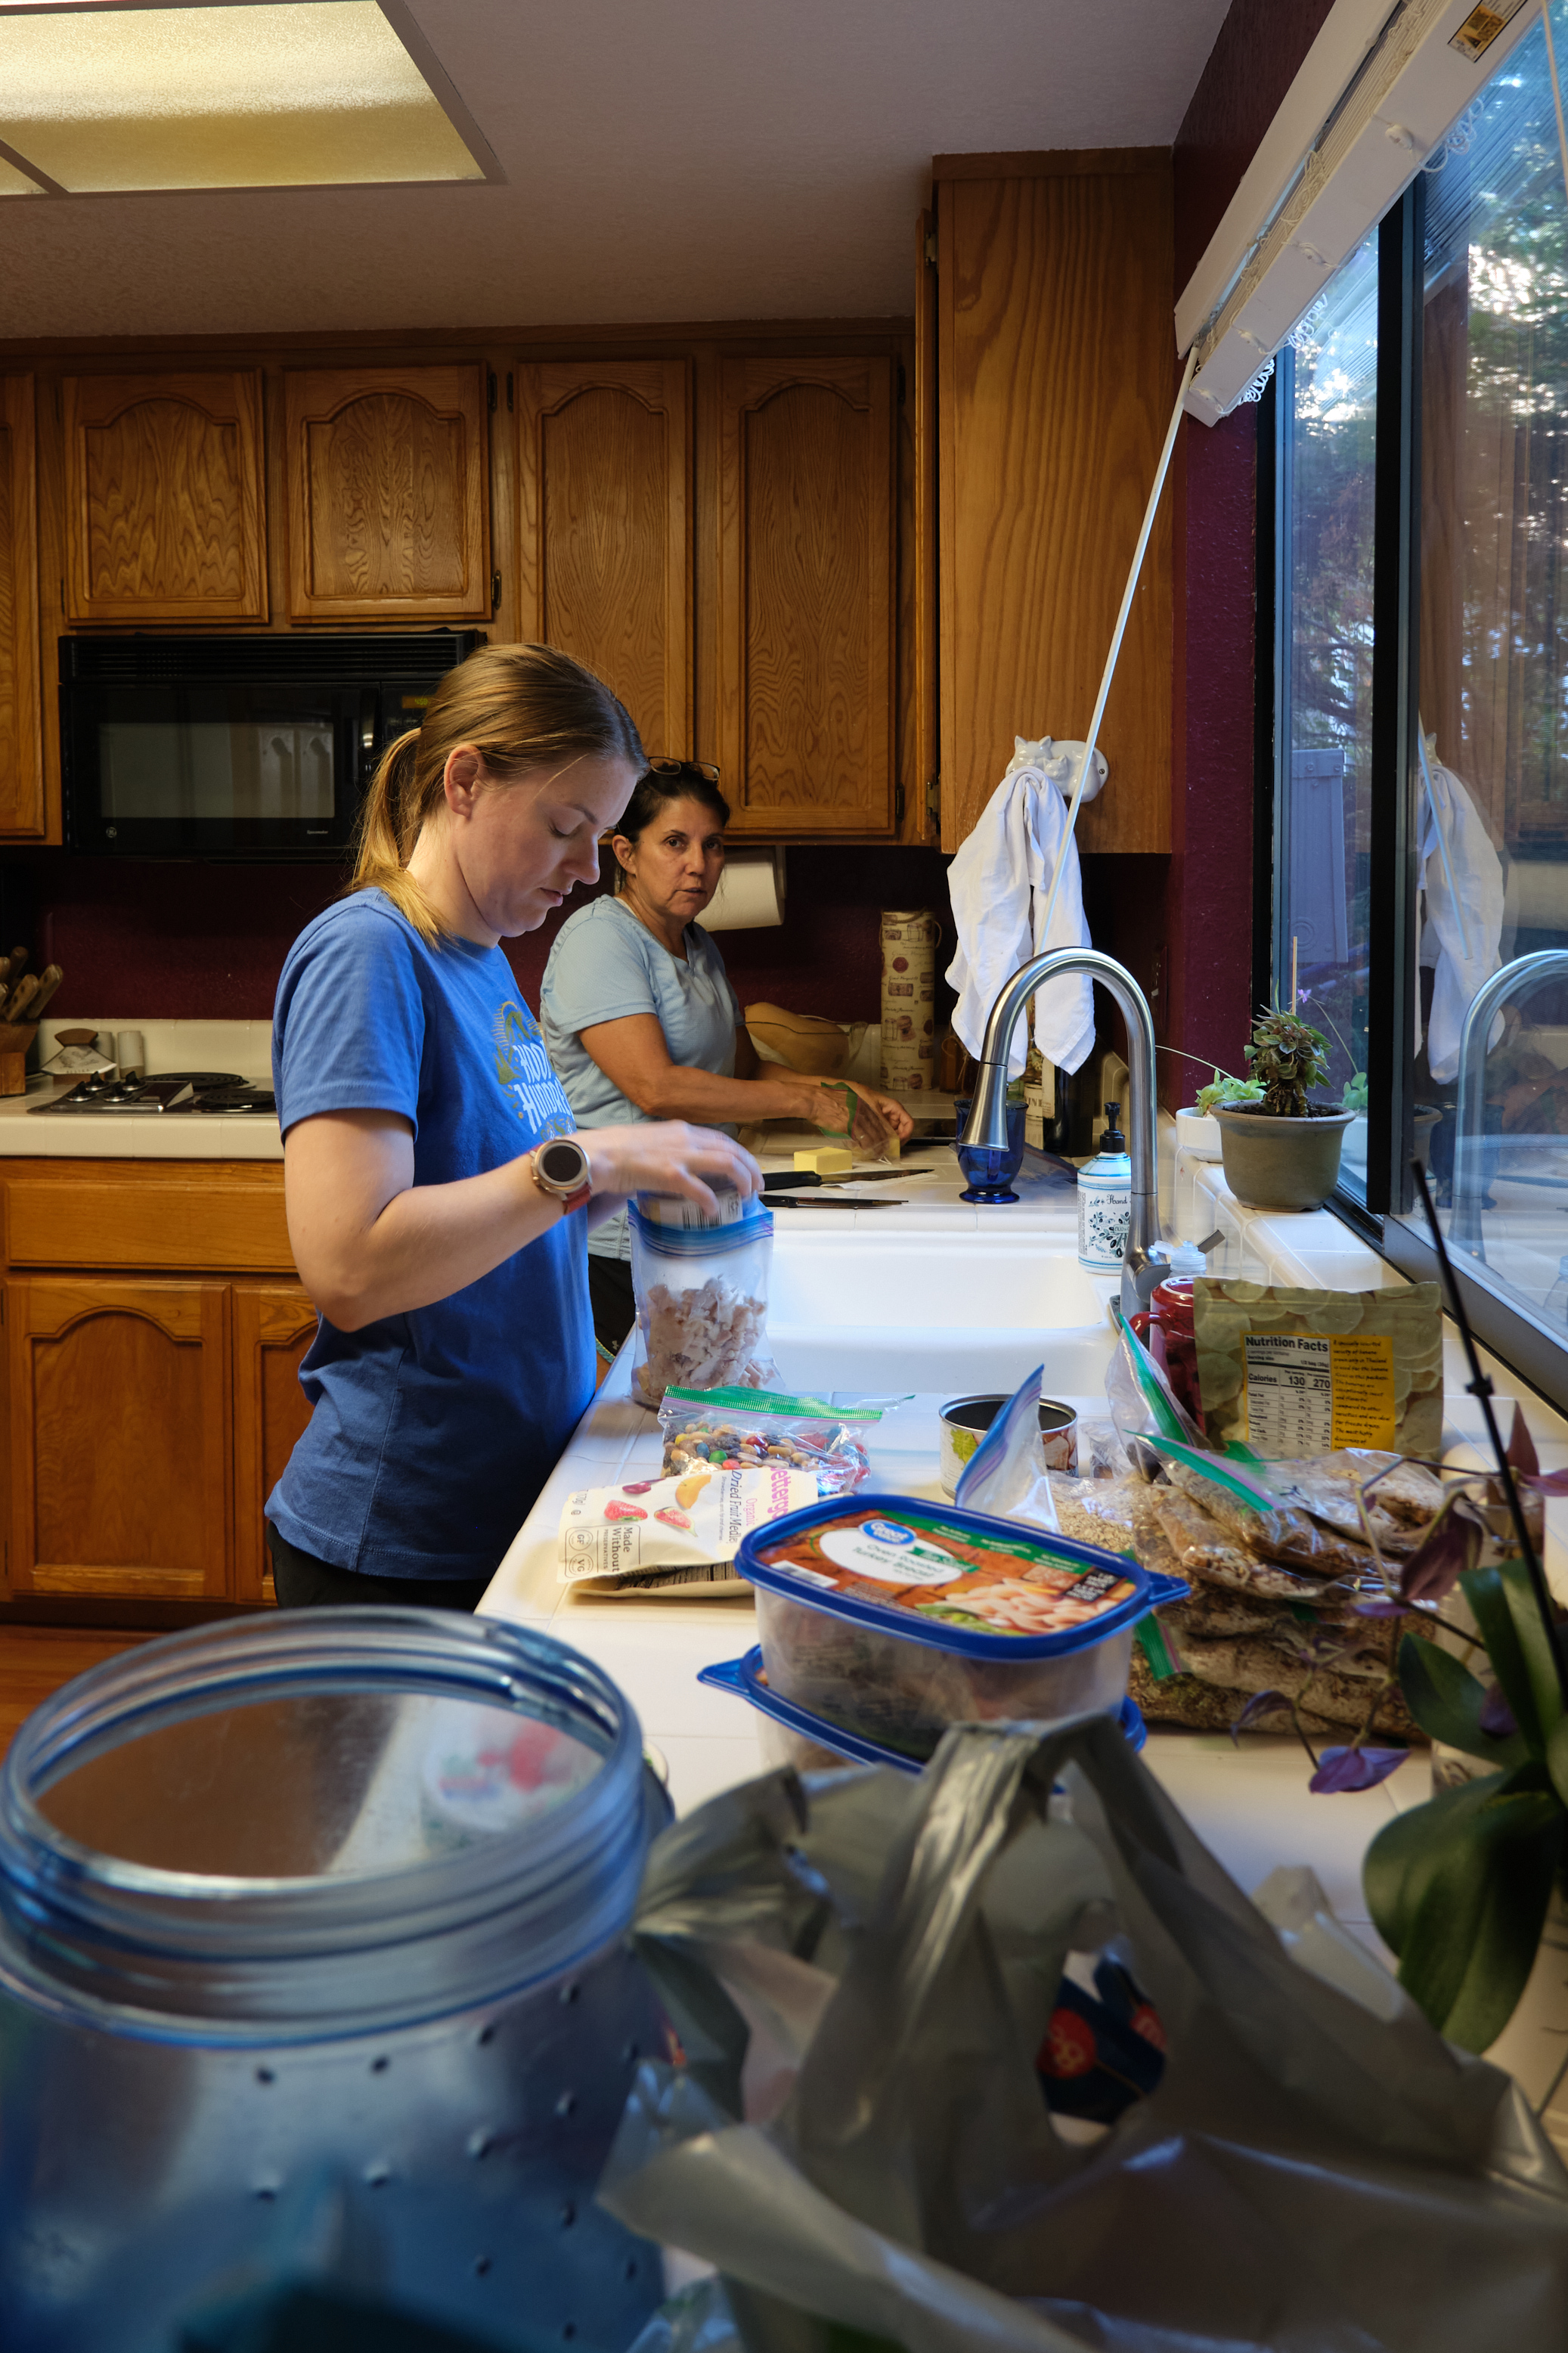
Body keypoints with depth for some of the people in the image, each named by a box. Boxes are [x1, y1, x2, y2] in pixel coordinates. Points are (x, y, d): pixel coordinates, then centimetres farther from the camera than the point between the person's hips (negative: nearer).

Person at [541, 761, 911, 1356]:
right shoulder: (599, 938, -13)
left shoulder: (697, 945, 15)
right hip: (618, 1243, -8)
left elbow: (744, 1068, 18)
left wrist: (850, 1097, 1)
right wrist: (809, 1101, -20)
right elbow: (656, 1089, -24)